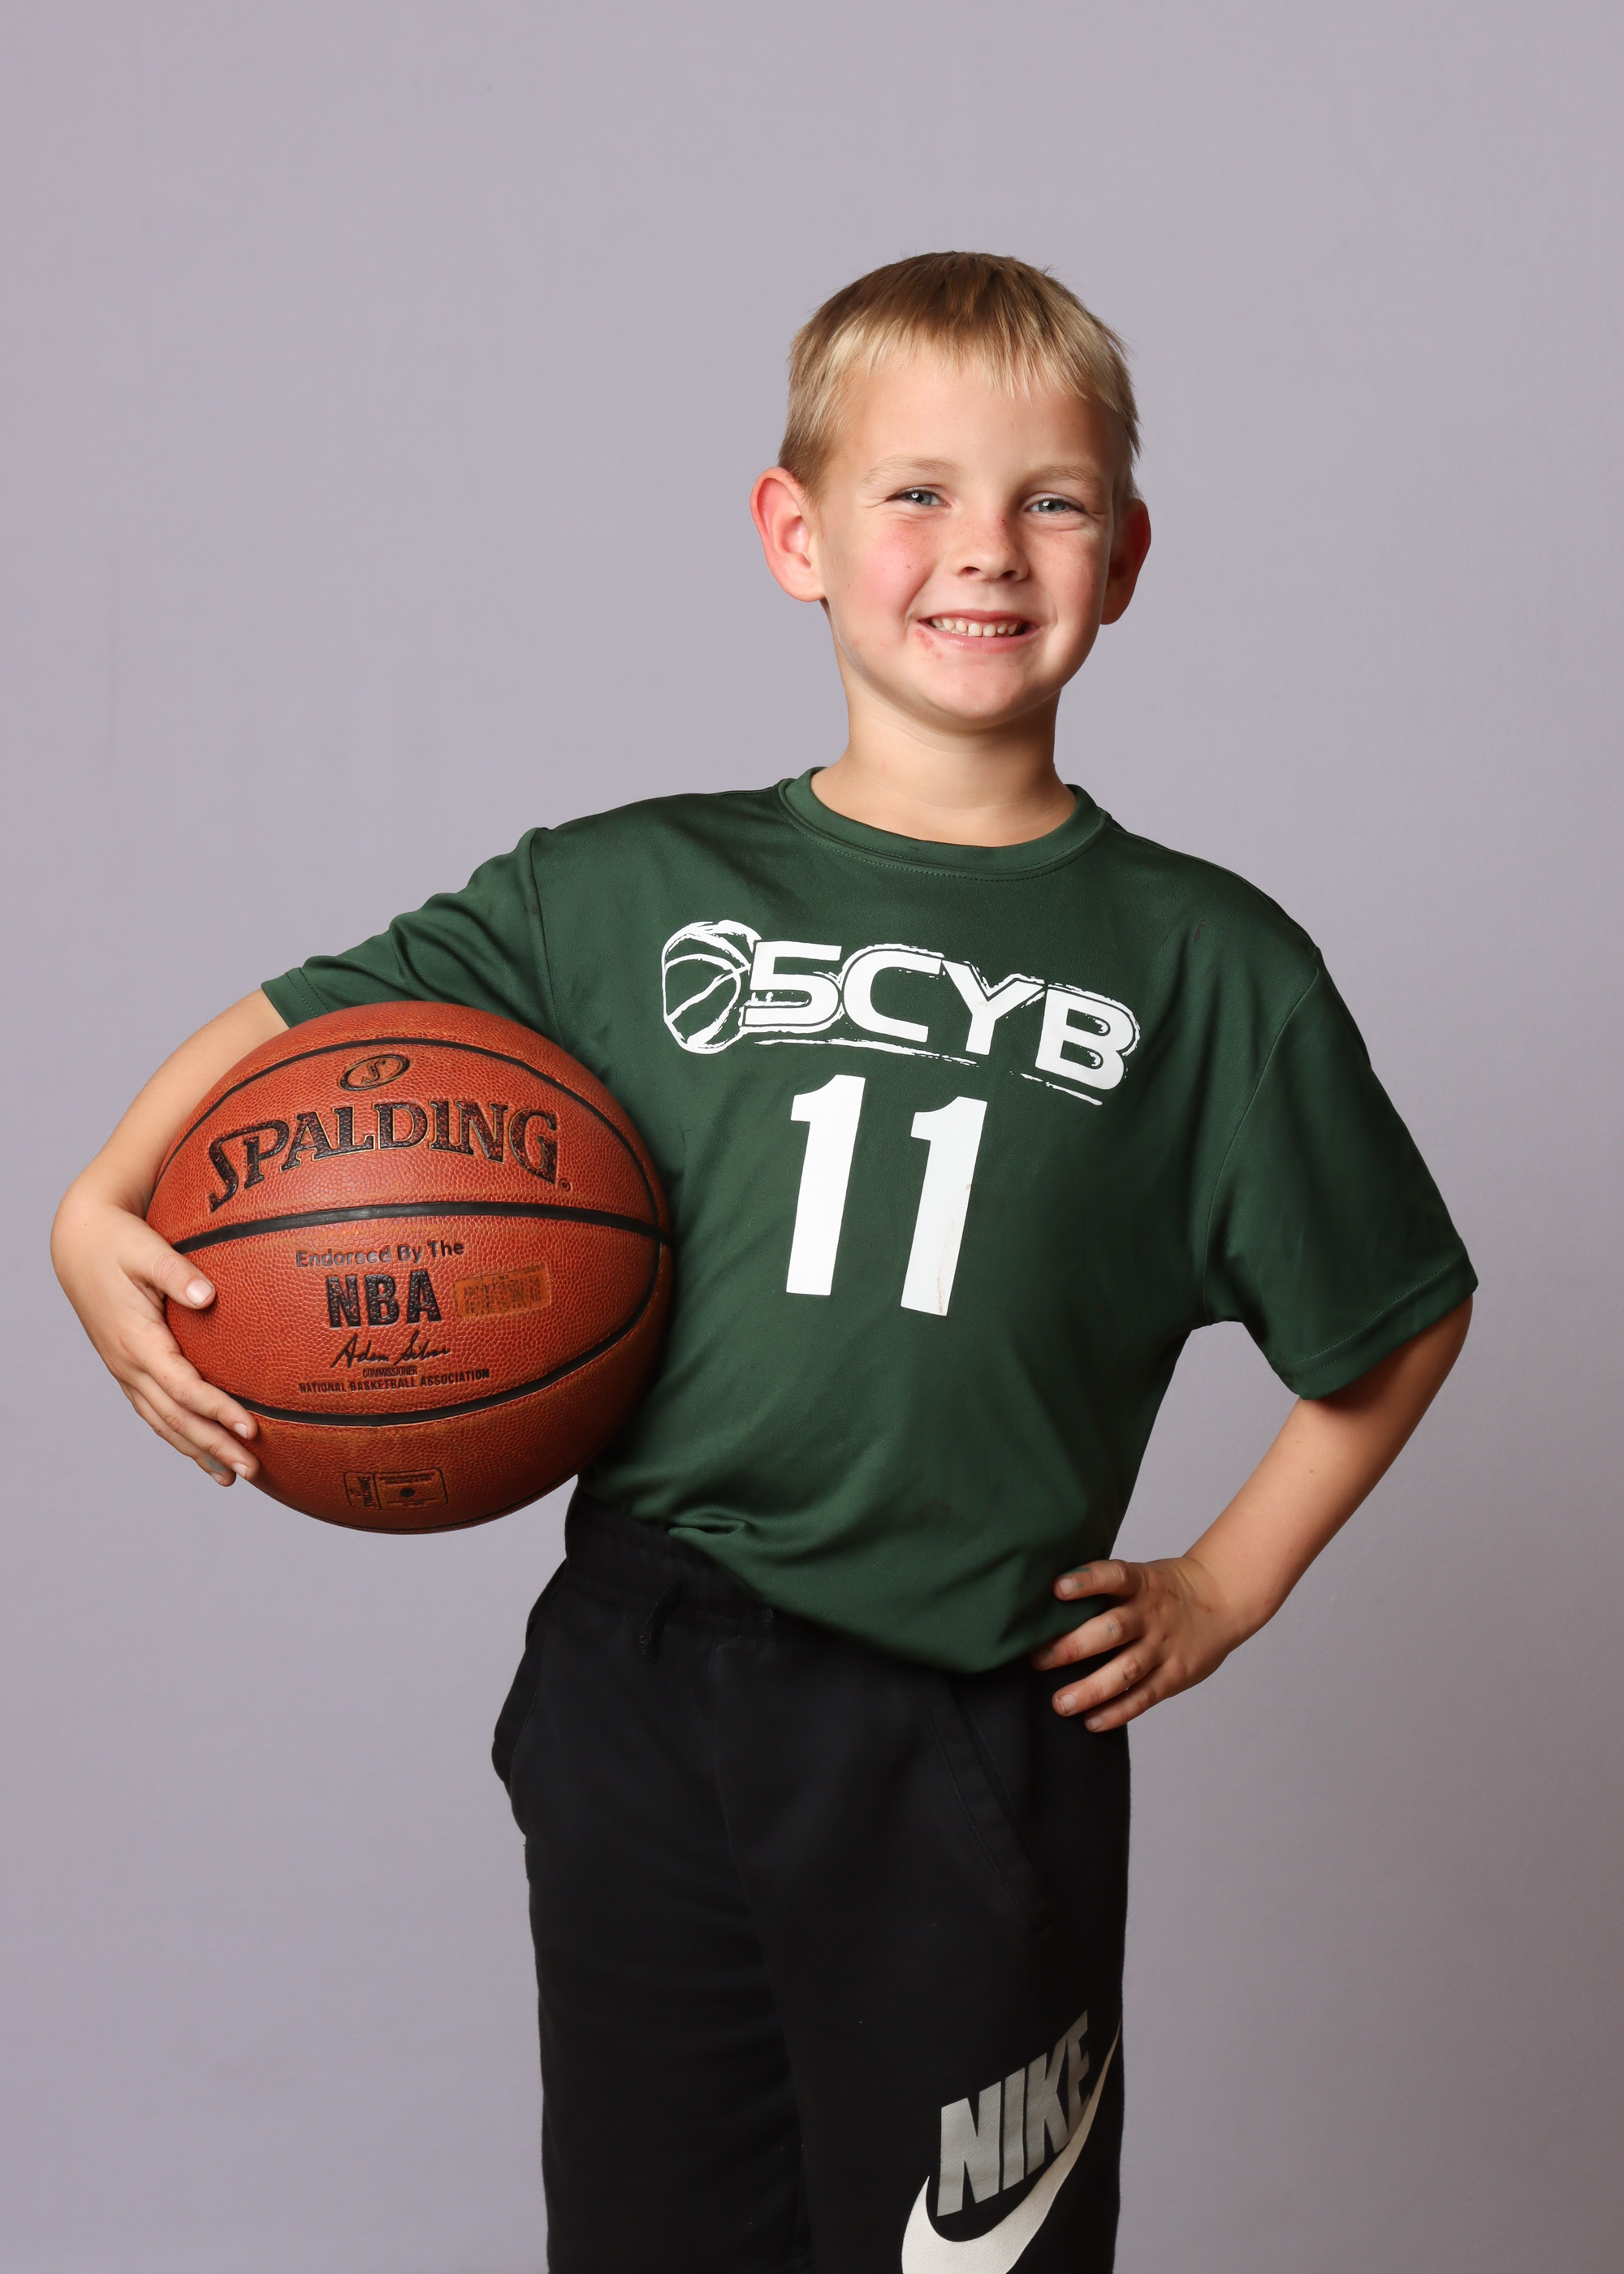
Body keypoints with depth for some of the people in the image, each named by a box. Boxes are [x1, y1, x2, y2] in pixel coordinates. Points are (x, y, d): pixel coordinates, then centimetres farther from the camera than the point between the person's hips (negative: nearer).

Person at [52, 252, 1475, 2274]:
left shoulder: (1208, 964, 1)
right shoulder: (623, 892, 2)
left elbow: (1402, 1310, 11)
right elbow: (300, 1021, 10)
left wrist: (1226, 1585, 7)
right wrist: (102, 1207, -5)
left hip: (977, 1745, -1)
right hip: (638, 1713, 2)